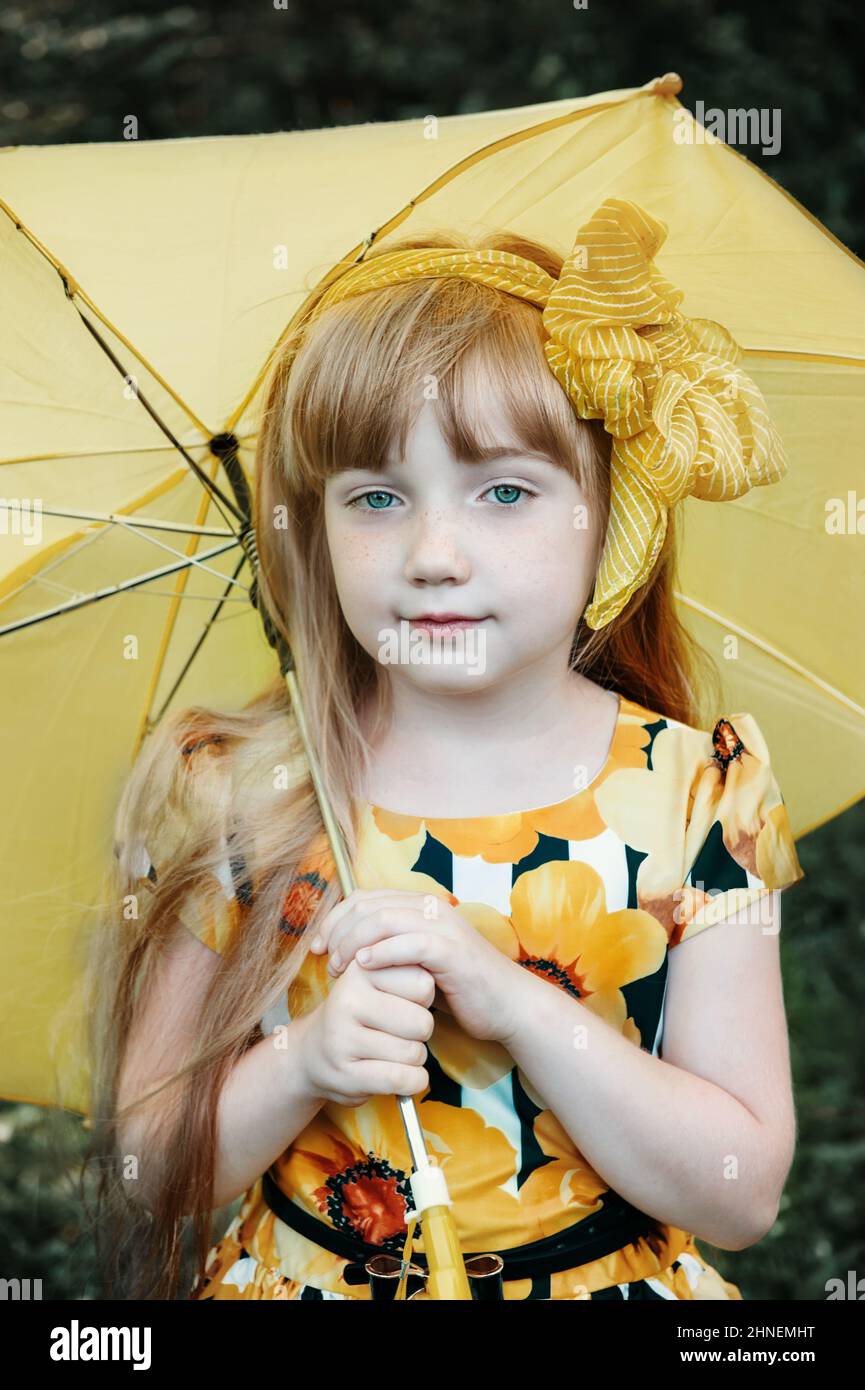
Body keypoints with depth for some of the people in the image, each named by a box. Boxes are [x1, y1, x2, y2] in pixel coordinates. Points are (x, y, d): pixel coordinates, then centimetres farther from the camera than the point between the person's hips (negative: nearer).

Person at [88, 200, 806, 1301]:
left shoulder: (693, 789, -6)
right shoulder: (233, 793, -5)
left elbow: (743, 1195, -9)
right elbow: (147, 1169, -2)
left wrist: (516, 1005, -20)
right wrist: (302, 1065, -20)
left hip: (609, 1284, 0)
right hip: (301, 1278, 1)